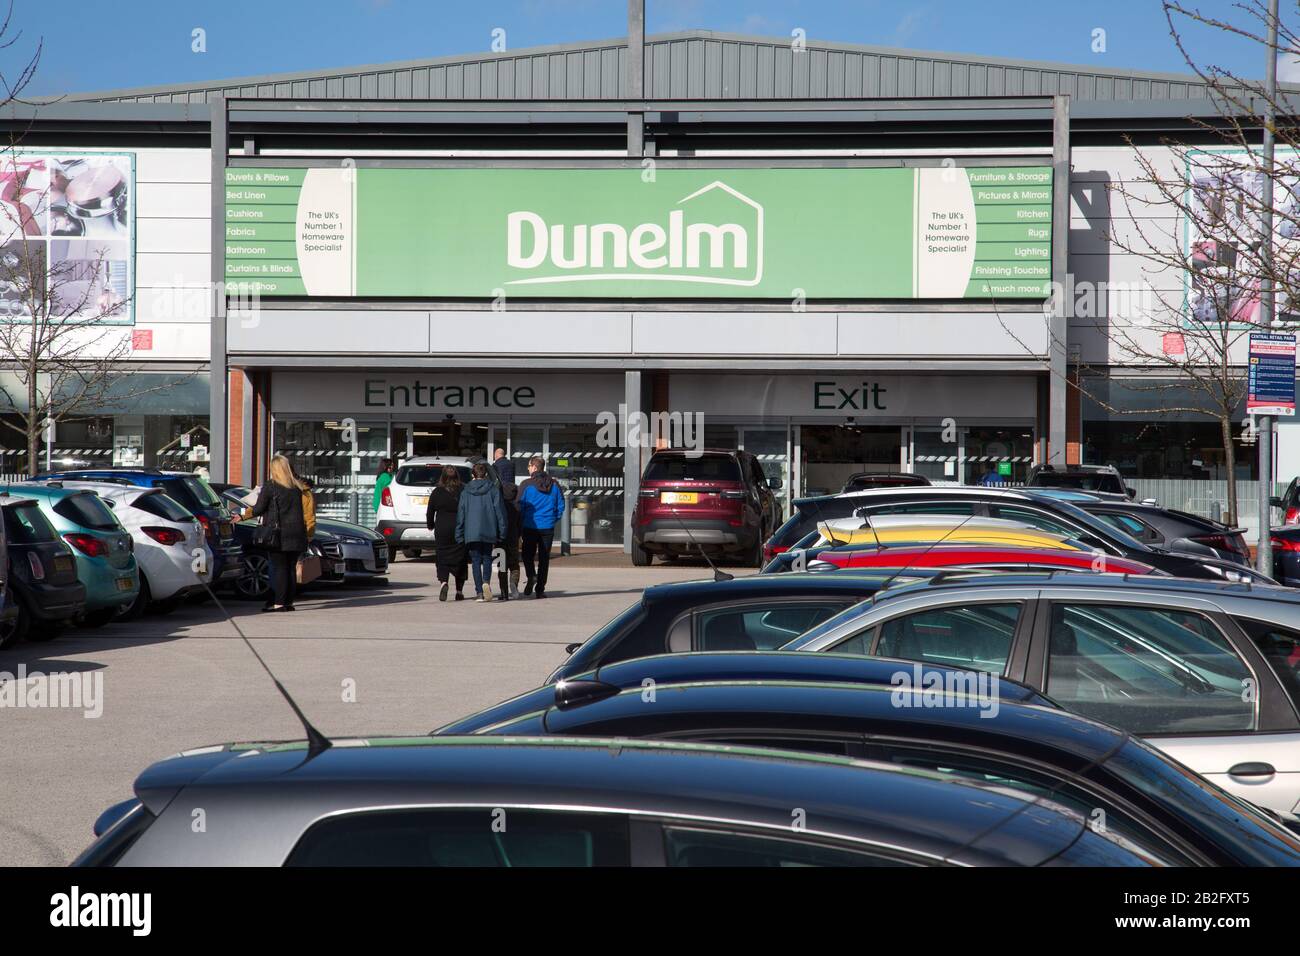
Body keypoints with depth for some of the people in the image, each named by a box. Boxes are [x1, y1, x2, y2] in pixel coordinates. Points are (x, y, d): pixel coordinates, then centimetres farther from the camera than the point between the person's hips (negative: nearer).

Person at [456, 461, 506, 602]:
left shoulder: (466, 492, 6)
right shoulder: (493, 489, 1)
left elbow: (460, 514, 6)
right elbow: (499, 511, -1)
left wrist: (459, 536, 10)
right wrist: (501, 533, 5)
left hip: (471, 532, 0)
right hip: (488, 532, 0)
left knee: (476, 561, 6)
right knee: (487, 559, 12)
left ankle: (479, 592, -2)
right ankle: (486, 582, -14)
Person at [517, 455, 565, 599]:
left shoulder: (526, 484, -6)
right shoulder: (554, 484, 4)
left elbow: (520, 507, -5)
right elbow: (561, 505, 7)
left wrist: (519, 528, 2)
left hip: (530, 526, -3)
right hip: (548, 527, 3)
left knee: (528, 554, 12)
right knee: (544, 558, 7)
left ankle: (531, 575, -15)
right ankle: (540, 589, 5)